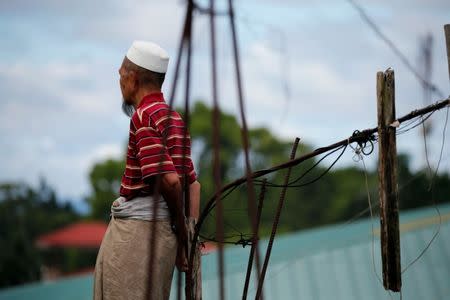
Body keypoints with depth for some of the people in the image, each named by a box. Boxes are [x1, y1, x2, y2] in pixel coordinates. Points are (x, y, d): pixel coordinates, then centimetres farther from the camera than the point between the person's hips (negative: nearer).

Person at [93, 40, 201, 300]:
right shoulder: (174, 117, 16)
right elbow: (192, 183, 15)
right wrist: (191, 234, 12)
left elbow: (169, 180, -20)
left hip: (137, 229, -9)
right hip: (162, 228, 9)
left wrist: (182, 231, -6)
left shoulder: (143, 116, -12)